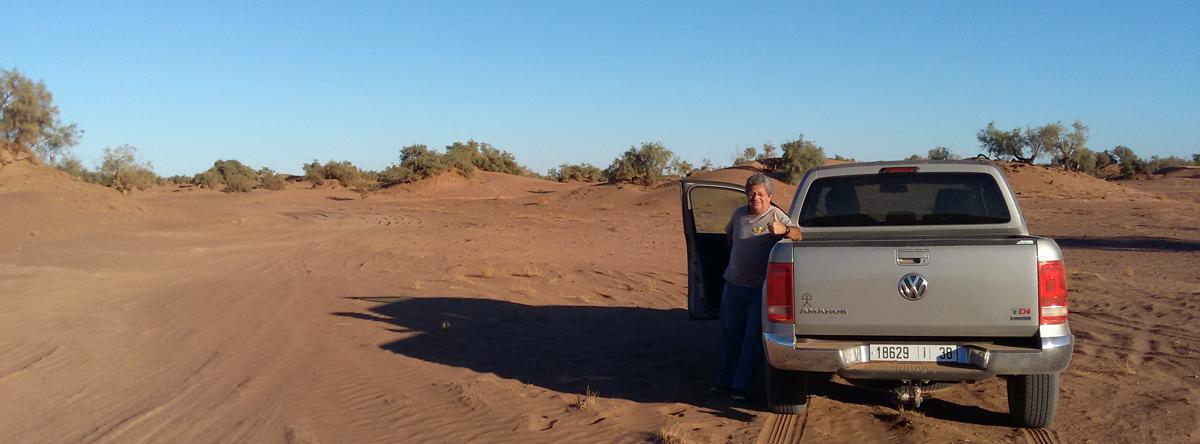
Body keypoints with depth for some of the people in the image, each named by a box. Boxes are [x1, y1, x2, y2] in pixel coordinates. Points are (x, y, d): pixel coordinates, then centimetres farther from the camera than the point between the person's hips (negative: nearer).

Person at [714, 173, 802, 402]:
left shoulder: (776, 216, -11)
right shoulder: (739, 214, 5)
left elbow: (798, 233, -29)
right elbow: (729, 233, 26)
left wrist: (783, 230, -49)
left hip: (760, 288, -5)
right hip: (733, 284, 5)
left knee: (754, 338, -1)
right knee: (730, 334, 13)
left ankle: (740, 387, 6)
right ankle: (724, 381, 25)